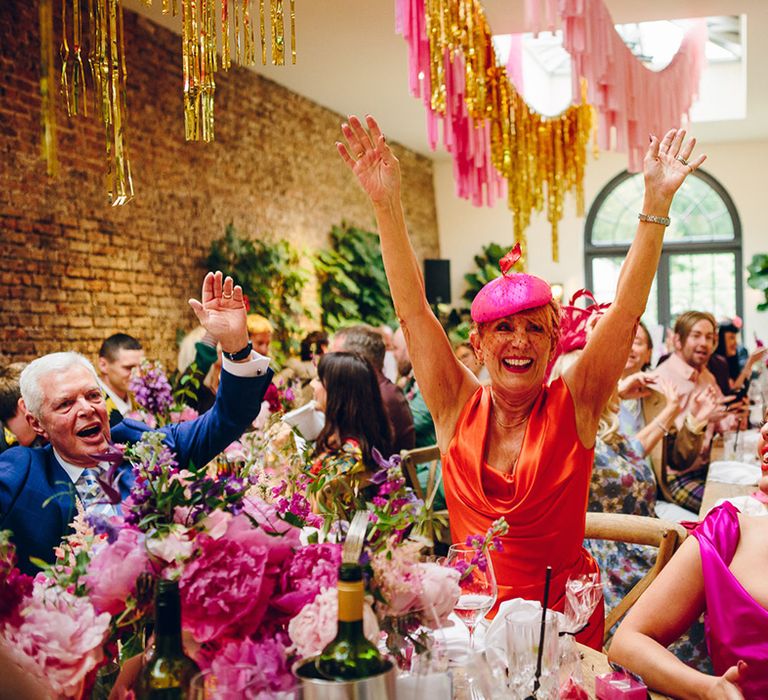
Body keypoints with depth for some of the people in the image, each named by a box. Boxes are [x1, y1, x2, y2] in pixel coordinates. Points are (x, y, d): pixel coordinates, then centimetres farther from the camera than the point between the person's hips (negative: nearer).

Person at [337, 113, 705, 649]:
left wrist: (657, 202, -22)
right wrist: (387, 205, -20)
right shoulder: (458, 407, -7)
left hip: (565, 617, -1)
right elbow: (413, 310, -12)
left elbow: (628, 308, -16)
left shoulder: (573, 407, -10)